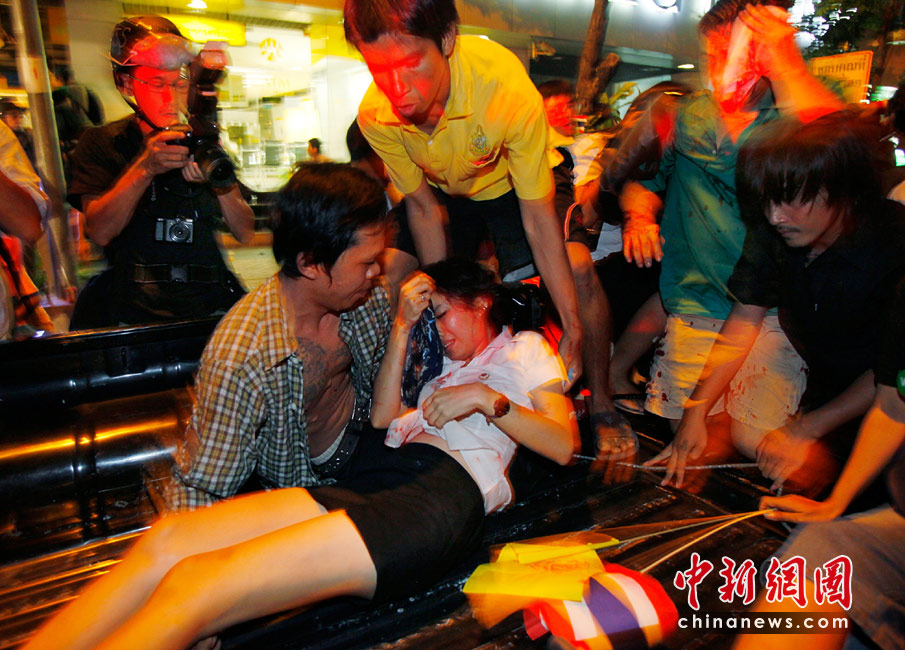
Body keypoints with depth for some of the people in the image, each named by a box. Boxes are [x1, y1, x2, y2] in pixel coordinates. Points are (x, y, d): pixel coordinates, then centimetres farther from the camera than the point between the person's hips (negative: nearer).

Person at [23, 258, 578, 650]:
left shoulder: (524, 348, 21)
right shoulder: (448, 360, 36)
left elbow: (565, 445, 5)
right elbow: (383, 417, 19)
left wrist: (486, 398, -6)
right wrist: (402, 326, 16)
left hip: (446, 499, -6)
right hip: (390, 480, 7)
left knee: (194, 586, -23)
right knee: (166, 540, -16)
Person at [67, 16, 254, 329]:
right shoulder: (101, 143, 9)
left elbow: (246, 233, 7)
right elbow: (99, 232, -7)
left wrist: (223, 183, -11)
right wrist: (144, 168, -19)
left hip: (210, 308, 3)